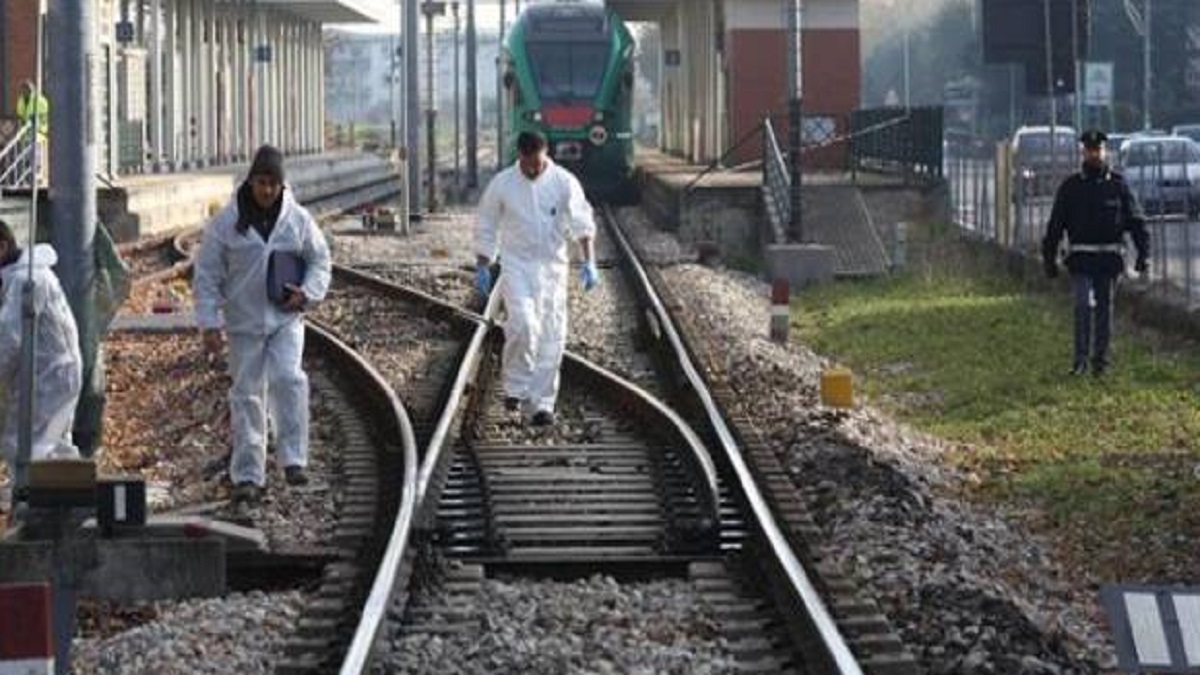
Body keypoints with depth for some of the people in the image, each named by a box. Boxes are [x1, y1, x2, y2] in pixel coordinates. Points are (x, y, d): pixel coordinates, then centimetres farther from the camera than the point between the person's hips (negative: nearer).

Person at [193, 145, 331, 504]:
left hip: (286, 319, 0)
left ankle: (293, 459, -13)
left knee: (288, 379, -20)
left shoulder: (298, 220, 0)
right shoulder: (226, 224, -4)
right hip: (244, 323, 0)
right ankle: (248, 475, 8)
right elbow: (207, 276, -1)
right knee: (247, 395, 2)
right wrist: (209, 323, -7)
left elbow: (320, 261, 12)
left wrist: (307, 293, -6)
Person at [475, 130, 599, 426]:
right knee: (523, 325, -20)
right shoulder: (502, 184, -3)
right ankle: (516, 388, -2)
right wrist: (482, 267, 7)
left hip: (552, 267, 1)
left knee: (551, 337, 0)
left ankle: (542, 403, 7)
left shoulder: (564, 182, -4)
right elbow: (486, 227, 7)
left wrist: (589, 262, -15)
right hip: (516, 266, -1)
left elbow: (582, 223, -5)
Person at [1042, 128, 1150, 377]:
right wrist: (1049, 258, 3)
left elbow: (1136, 221, 4)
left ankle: (1100, 360, 15)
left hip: (1109, 259, 1)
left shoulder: (1117, 185, 4)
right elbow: (1055, 224, 7)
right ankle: (1080, 359, -8)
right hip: (1081, 258, -1)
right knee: (1084, 305, -14)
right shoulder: (1071, 186, 4)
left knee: (1105, 308, 6)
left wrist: (1143, 253, -6)